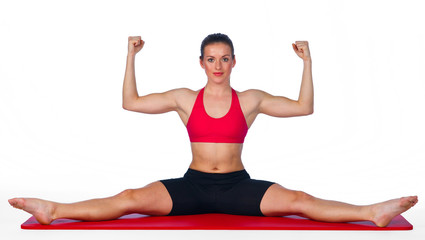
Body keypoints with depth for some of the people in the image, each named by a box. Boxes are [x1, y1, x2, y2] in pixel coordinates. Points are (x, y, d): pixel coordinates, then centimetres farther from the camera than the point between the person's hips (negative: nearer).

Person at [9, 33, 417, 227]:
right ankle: (53, 211, -23)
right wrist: (131, 57, 3)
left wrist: (307, 63, 1)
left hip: (237, 186, 0)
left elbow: (303, 107, 7)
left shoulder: (250, 99, 6)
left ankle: (373, 213, -30)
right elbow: (131, 102, 7)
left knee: (297, 201, -21)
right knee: (131, 199, -17)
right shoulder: (185, 99, 7)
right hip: (193, 185, 0)